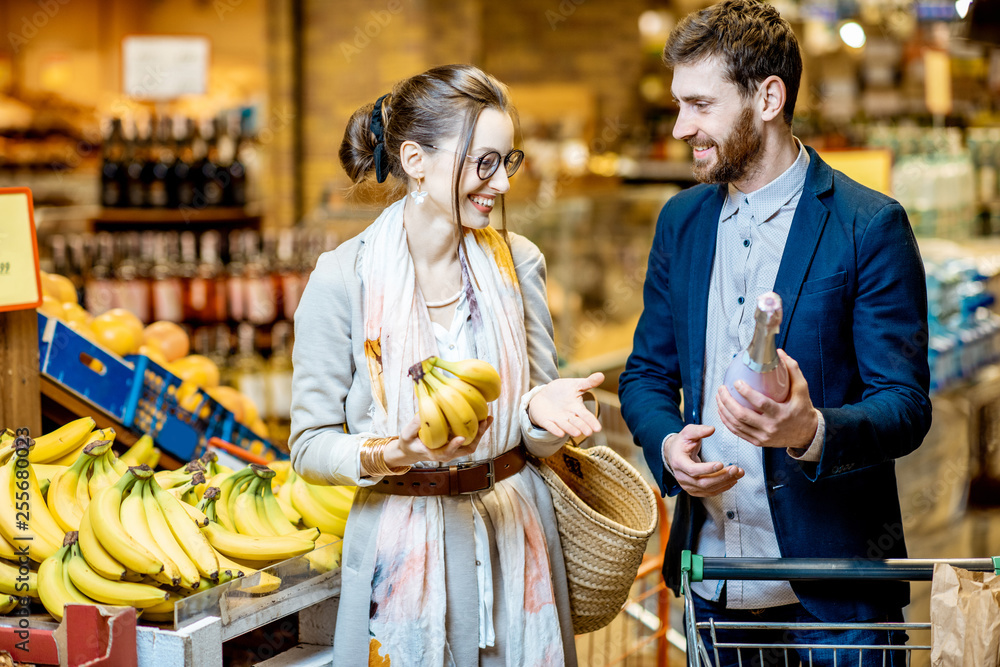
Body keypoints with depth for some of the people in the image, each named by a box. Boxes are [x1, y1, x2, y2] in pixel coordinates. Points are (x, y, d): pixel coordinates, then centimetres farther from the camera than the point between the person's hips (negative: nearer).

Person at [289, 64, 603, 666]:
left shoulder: (518, 263, 2)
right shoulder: (343, 279, -10)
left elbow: (537, 438, 6)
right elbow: (311, 444, -7)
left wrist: (539, 407, -17)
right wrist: (390, 454, -25)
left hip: (515, 542, 3)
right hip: (404, 548, -3)